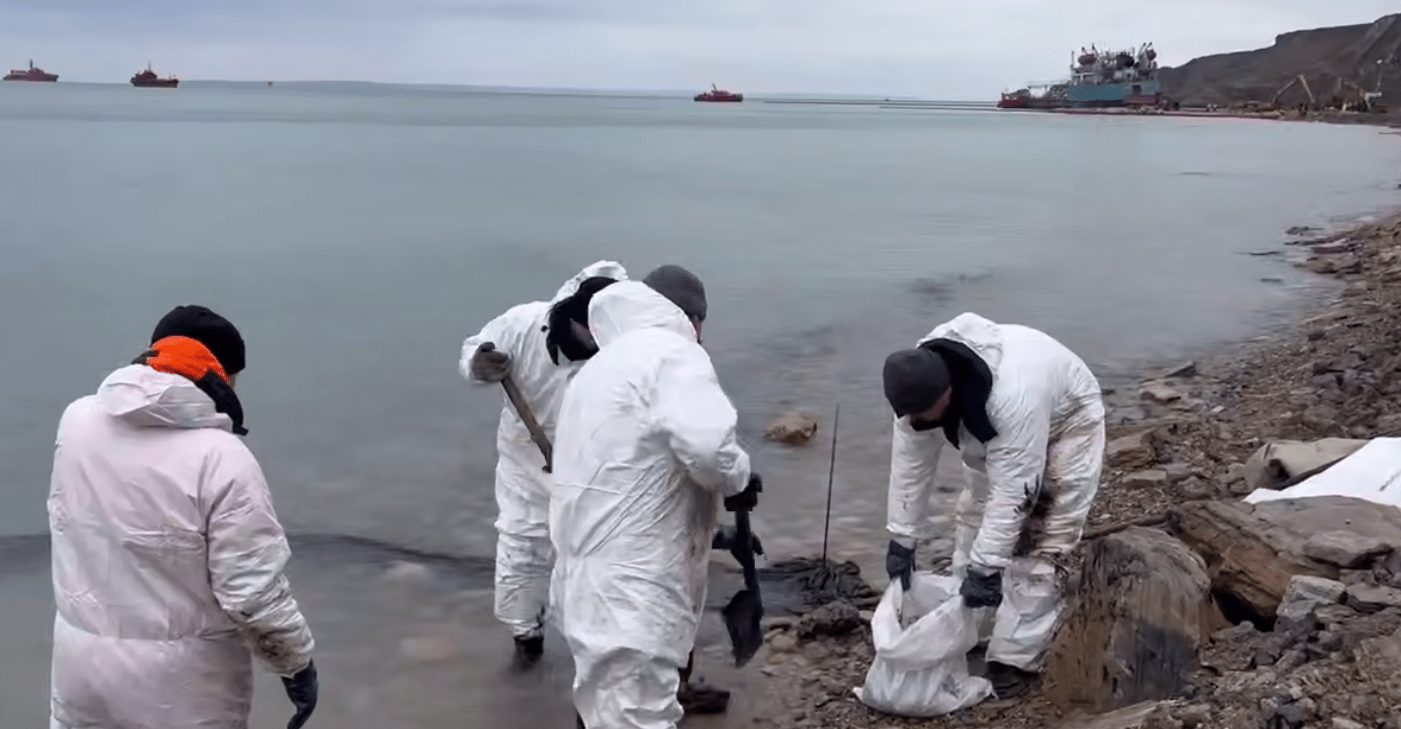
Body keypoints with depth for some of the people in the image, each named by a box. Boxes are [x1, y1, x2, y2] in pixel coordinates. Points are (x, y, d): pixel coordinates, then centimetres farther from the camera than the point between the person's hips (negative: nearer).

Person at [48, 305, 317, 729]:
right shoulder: (220, 457, -24)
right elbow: (253, 592, -21)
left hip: (81, 662, 6)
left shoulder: (76, 420, -5)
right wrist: (297, 661, -8)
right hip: (181, 682, -5)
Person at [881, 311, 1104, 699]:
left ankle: (1016, 659, -4)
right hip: (993, 428, 7)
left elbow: (1013, 491, -39)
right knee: (975, 514, 11)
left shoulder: (1012, 396, -46)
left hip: (1067, 421, -7)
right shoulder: (922, 382, -25)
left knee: (1039, 543, -12)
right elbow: (910, 463, -15)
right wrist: (902, 538, -12)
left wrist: (986, 566, -35)